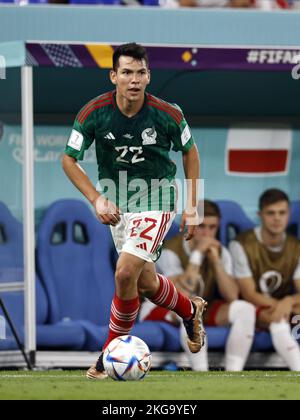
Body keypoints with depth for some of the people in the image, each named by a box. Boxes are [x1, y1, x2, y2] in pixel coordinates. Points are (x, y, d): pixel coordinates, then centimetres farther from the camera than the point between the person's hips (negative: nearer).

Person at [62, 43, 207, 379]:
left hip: (156, 202, -3)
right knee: (146, 283, 13)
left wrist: (192, 207, 0)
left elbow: (189, 151, 2)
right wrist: (97, 199, -17)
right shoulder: (94, 113, -16)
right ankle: (190, 310, 45)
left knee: (125, 272, -20)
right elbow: (69, 159, -5)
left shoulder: (167, 114, -17)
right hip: (117, 205, 3)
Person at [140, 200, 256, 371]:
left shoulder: (220, 252, -2)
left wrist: (216, 261, -22)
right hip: (160, 308, -6)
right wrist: (198, 253, -30)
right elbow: (183, 292, -32)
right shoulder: (171, 251, -19)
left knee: (245, 309, -19)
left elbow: (232, 296, -13)